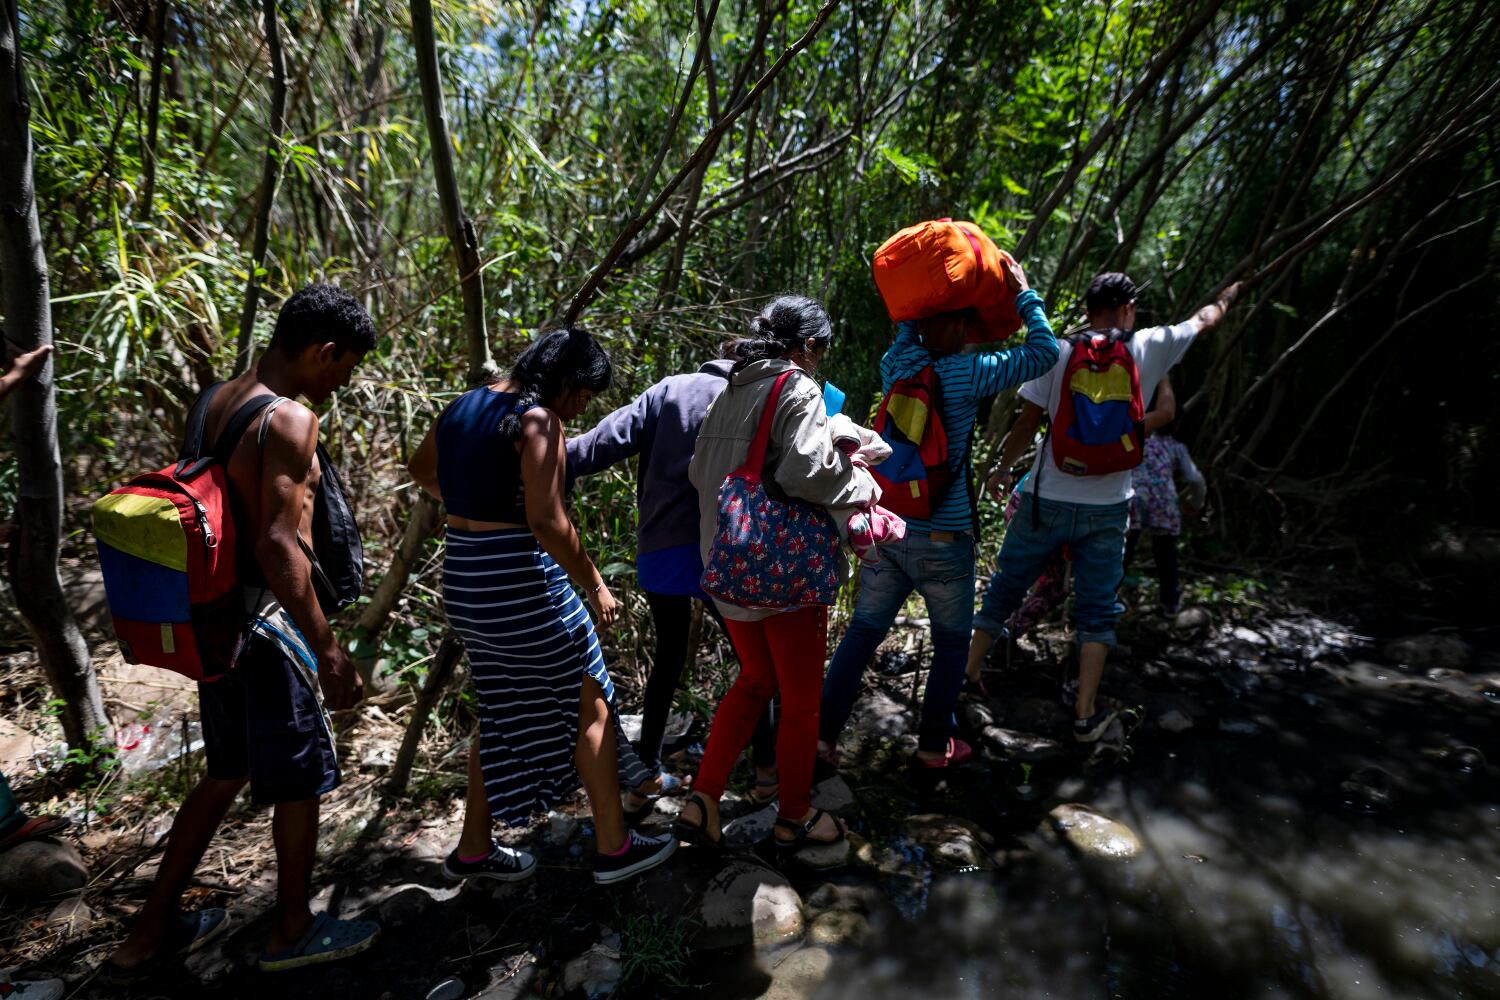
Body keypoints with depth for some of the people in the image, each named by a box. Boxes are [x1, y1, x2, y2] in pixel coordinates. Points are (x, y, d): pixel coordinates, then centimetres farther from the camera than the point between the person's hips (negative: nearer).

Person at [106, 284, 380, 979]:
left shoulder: (217, 402, 8)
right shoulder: (291, 418, -21)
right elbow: (278, 547, -27)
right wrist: (329, 650, -23)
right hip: (266, 619, -9)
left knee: (228, 772, 24)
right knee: (301, 779, 10)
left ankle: (150, 934, 36)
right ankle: (292, 931, 30)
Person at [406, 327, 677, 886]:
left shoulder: (465, 406, 10)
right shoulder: (538, 419, -16)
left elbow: (420, 469, 25)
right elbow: (546, 522, -23)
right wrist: (595, 586, -13)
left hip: (464, 577, 9)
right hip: (518, 581, -9)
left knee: (503, 713, 22)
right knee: (590, 706, 7)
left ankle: (473, 849, 34)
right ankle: (614, 848, 20)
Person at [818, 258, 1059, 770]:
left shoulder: (896, 364, 2)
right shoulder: (966, 373, -12)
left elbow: (907, 329, 26)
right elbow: (1043, 352, -1)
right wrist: (1024, 293, 8)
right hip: (942, 540, -4)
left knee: (862, 631, 13)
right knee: (951, 643, 15)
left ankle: (823, 732, 14)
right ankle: (934, 744, 25)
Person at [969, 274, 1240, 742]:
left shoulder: (1057, 352, -5)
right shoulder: (1148, 349, 0)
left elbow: (1027, 422, -6)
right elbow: (1203, 319, 19)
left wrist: (1002, 469, 9)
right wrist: (1229, 294, 40)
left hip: (1046, 501, 0)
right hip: (1106, 509, 0)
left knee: (1003, 593, 12)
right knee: (1098, 610, 12)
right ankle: (1086, 715, 16)